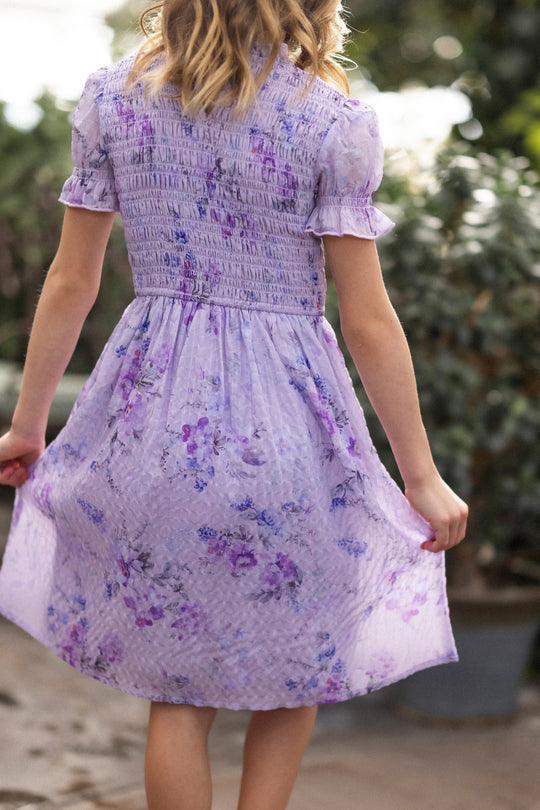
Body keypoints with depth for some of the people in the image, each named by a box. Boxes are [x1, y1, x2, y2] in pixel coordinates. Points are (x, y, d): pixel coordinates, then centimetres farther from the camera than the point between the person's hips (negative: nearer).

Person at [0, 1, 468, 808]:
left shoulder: (111, 98, -1)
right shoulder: (335, 121, -10)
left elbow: (71, 284, 3)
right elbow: (368, 322, -9)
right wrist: (421, 474, 0)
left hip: (153, 408, 3)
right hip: (281, 419, -3)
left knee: (178, 686, 14)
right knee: (295, 662, 20)